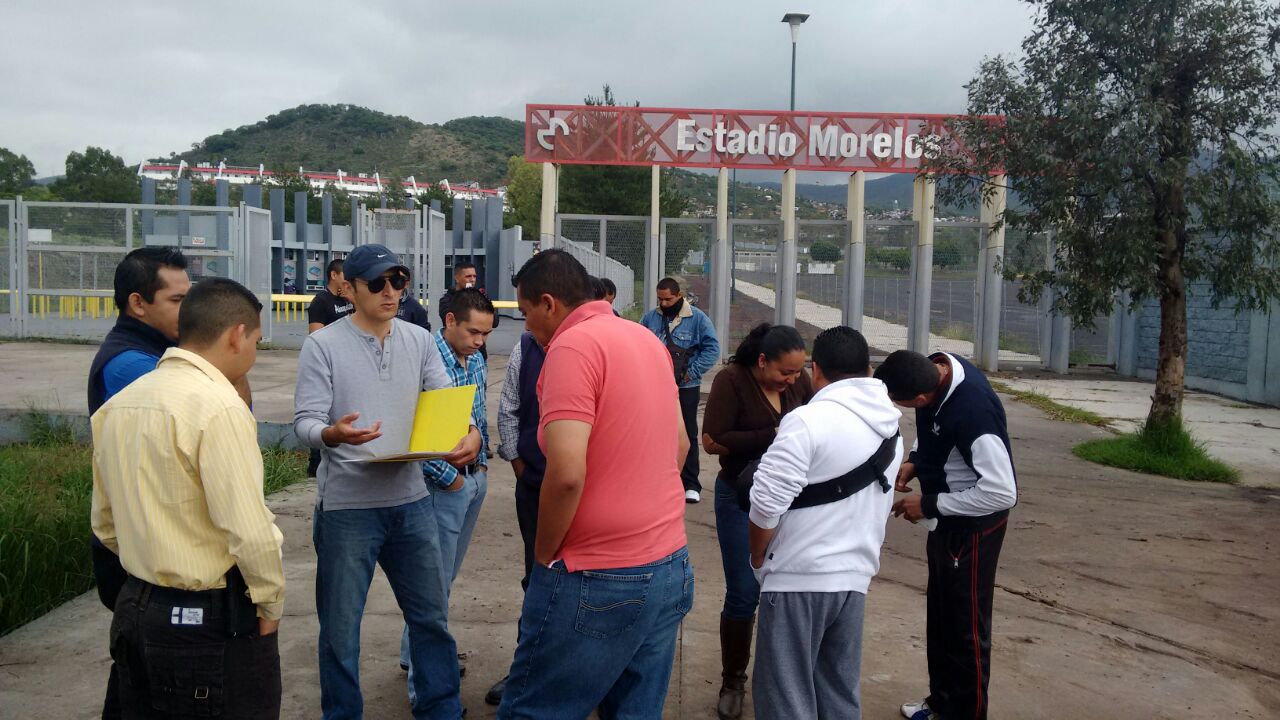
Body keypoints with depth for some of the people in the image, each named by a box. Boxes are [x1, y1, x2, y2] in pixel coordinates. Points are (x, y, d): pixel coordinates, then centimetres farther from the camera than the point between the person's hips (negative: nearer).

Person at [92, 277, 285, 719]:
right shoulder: (219, 407, -19)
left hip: (133, 609, 8)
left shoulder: (117, 405, 6)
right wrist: (271, 603, -9)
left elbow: (105, 522, 14)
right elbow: (250, 531, -23)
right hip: (211, 622, -8)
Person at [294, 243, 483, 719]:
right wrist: (334, 434, -34)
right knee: (341, 627, 11)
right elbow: (305, 422, -12)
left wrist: (470, 433, -21)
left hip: (411, 501, 4)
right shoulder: (322, 345, -6)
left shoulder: (420, 341, 5)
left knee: (431, 617, 15)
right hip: (346, 506, -4)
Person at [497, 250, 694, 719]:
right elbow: (679, 444, 20)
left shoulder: (572, 346, -16)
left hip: (599, 579, -8)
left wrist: (543, 554, -10)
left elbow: (567, 473, -25)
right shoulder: (647, 339, 10)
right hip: (670, 566, 8)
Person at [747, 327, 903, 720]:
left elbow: (767, 504, -18)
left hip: (798, 578, -7)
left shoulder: (808, 421, -16)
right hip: (855, 578, 8)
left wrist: (758, 557, -1)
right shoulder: (891, 429, 10)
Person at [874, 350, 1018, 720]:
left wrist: (929, 505, -23)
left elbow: (1002, 492, -31)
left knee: (965, 626, 7)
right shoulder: (937, 368, -10)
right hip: (947, 520, 9)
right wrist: (914, 461, -3)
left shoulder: (973, 411, -36)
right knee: (940, 616, 23)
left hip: (973, 525, -9)